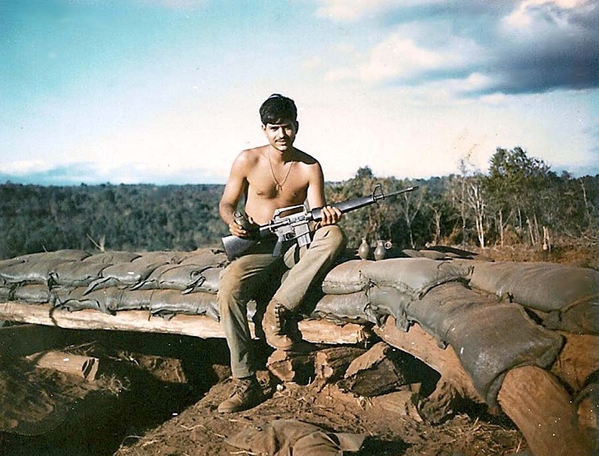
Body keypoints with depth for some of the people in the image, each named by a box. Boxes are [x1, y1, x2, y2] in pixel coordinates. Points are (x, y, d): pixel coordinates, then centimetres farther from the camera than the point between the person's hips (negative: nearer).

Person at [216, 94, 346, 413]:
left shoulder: (310, 167, 2)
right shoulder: (247, 161, 1)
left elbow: (316, 215, -3)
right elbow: (226, 203, 8)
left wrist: (326, 216, -28)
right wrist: (232, 222, -15)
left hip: (296, 244, 1)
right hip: (257, 247, -1)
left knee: (334, 235, -31)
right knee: (229, 288, -31)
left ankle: (278, 309, -28)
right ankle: (245, 384, -23)